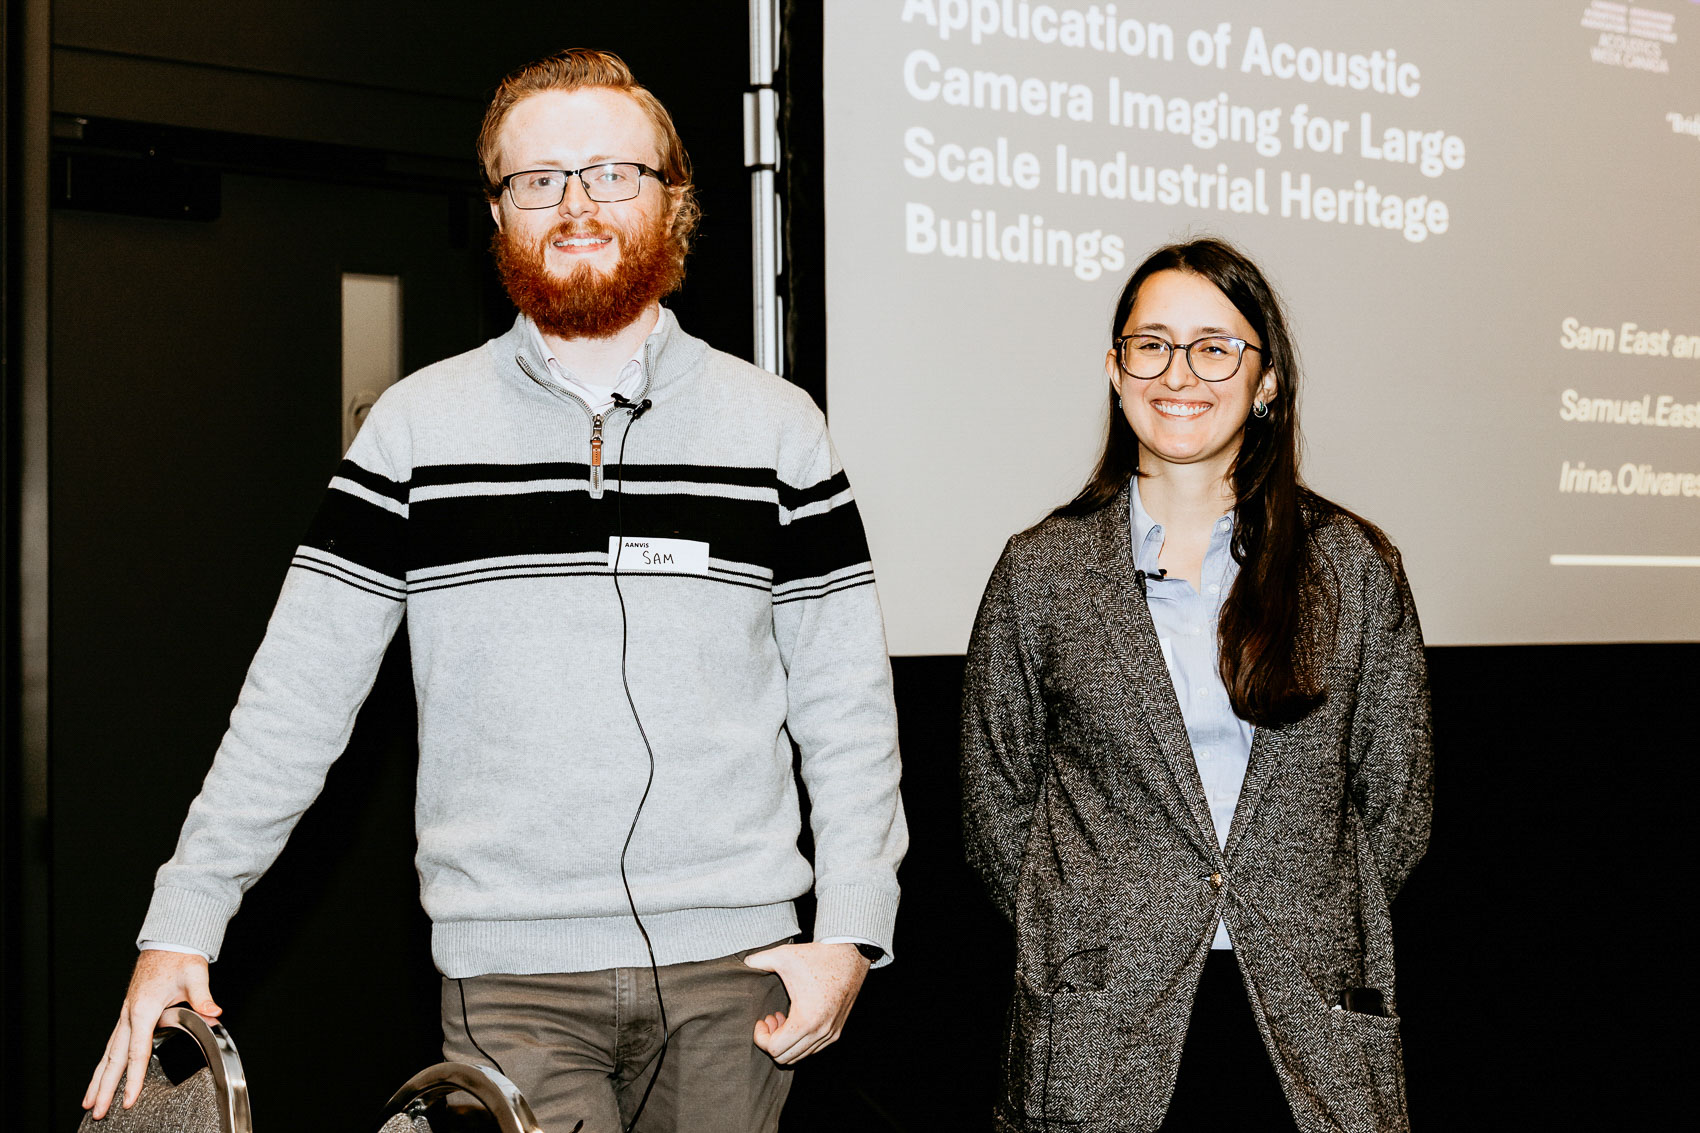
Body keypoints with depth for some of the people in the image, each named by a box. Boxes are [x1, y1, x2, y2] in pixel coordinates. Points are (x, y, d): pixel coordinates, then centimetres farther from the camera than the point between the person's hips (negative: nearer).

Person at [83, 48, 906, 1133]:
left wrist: (850, 929, -4)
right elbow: (298, 695, 2)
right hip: (511, 974, -1)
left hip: (734, 963, 1)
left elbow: (847, 703, 4)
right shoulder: (418, 426, 2)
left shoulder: (777, 424, 3)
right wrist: (181, 924, -3)